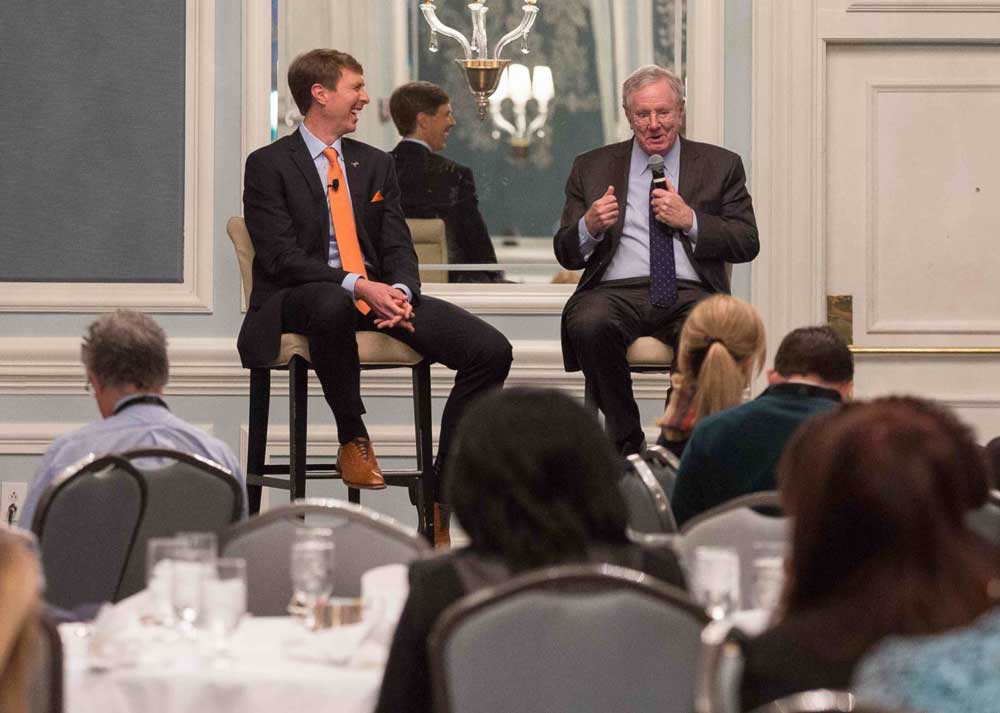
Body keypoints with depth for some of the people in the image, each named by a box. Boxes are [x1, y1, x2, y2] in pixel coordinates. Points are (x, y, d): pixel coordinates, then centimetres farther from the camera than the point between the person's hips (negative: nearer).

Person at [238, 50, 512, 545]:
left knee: (490, 350, -15)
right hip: (301, 298, -5)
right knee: (332, 306, -45)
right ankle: (353, 439, -21)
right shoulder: (268, 165, -1)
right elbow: (281, 255, -11)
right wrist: (355, 286, -25)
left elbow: (398, 247, 11)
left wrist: (400, 291, -14)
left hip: (379, 293, 5)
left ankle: (446, 492, -10)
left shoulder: (375, 165, 18)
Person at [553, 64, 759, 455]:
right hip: (616, 291, 1)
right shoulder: (592, 168, 18)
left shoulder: (720, 166, 17)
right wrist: (589, 227, -9)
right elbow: (565, 254, 14)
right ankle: (626, 441, -19)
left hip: (689, 294, -1)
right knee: (589, 325, -35)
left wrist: (690, 221, -6)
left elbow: (747, 243, 9)